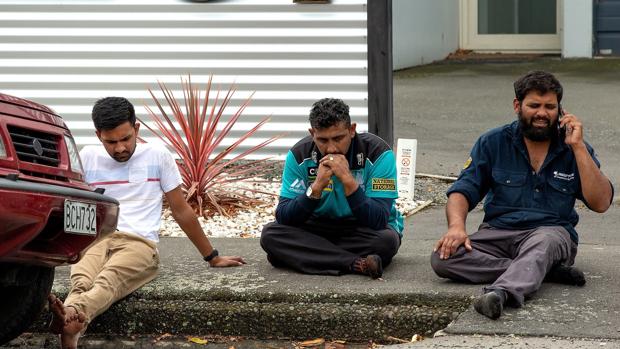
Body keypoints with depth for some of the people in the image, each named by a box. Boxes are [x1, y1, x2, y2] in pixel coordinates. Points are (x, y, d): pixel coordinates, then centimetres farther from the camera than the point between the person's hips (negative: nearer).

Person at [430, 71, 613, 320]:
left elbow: (600, 203, -4)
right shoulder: (493, 143, 9)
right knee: (442, 258, -27)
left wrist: (578, 147, -10)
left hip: (552, 232, -2)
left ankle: (501, 292, -66)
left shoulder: (574, 148, 7)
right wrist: (456, 226, -18)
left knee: (542, 242, -39)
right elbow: (463, 191, 4)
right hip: (498, 232, 2)